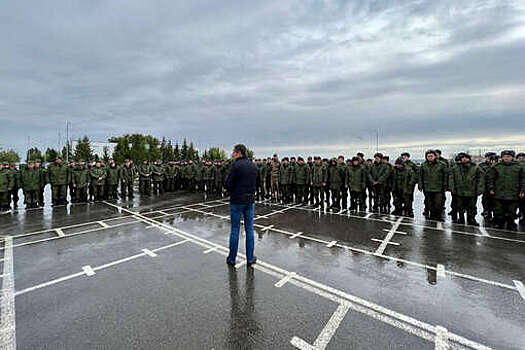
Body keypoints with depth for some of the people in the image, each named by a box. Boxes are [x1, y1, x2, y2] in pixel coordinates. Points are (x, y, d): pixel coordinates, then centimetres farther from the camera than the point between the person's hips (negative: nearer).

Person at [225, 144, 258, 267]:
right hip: (250, 201, 5)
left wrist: (233, 191, 6)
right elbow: (255, 183, 10)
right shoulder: (254, 166, 7)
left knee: (235, 230, 6)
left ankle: (232, 259, 19)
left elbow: (227, 184, -13)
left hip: (237, 201, -5)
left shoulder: (236, 165, -14)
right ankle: (250, 258, 21)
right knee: (249, 229, 12)